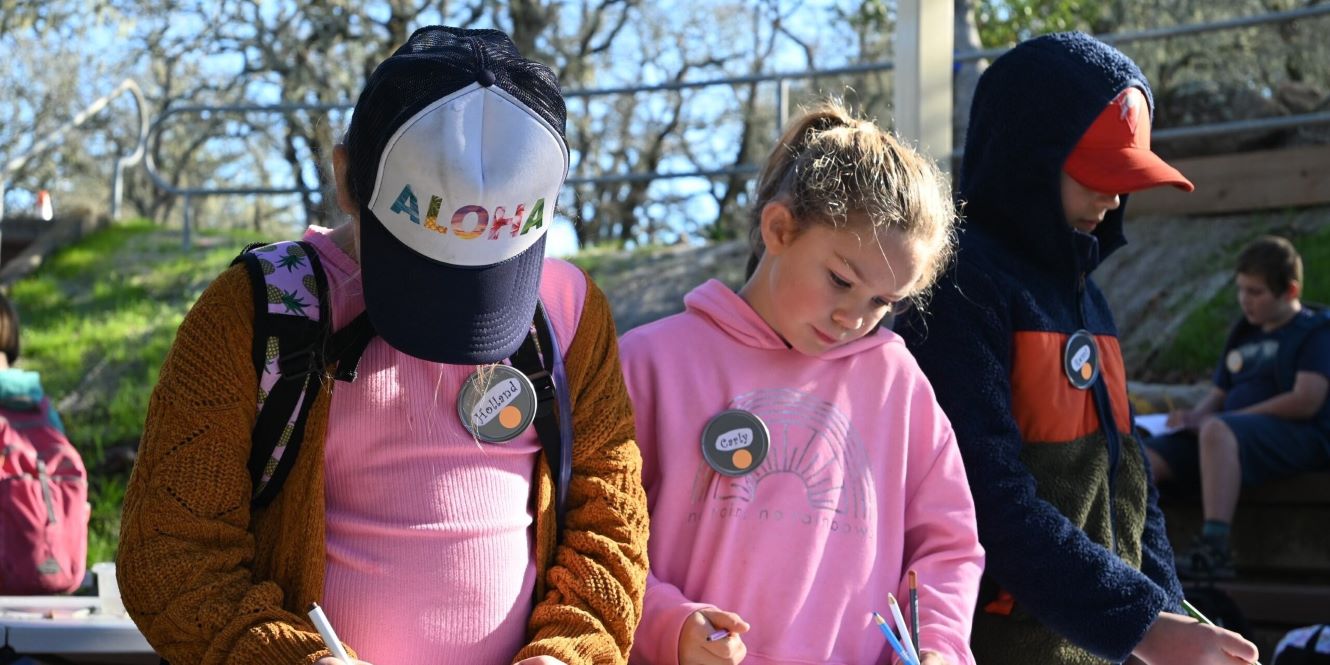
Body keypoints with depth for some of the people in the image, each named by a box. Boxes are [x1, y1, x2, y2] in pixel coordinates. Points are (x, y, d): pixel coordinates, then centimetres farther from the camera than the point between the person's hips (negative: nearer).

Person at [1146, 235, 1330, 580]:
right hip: (1236, 431, 8)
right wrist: (1195, 415, -1)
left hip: (1297, 436, -8)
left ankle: (1214, 550, -48)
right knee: (1143, 456, -11)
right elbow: (1219, 394, 25)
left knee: (1217, 430, -39)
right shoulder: (1244, 334, 24)